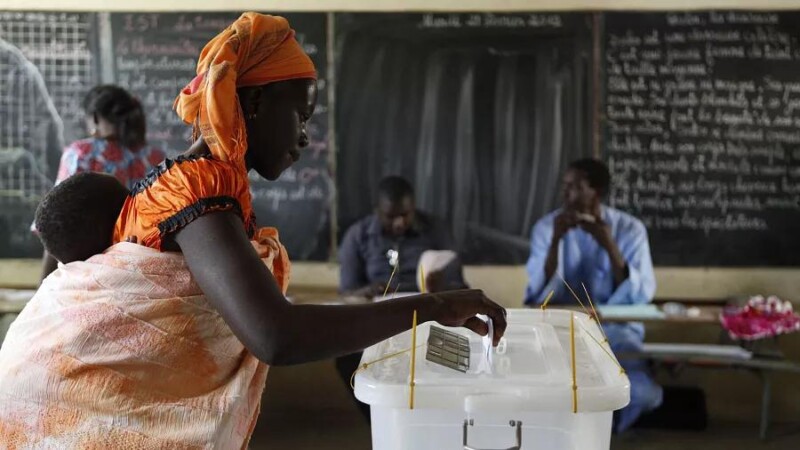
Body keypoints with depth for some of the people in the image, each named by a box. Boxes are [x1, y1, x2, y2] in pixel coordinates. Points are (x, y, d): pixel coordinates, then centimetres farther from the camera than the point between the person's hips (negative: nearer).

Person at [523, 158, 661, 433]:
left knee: (639, 393, -28)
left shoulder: (630, 229, -5)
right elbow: (541, 294, -11)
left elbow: (641, 295, -14)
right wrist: (555, 240, -22)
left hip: (616, 327, -1)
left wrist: (610, 246, -23)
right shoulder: (546, 227, -2)